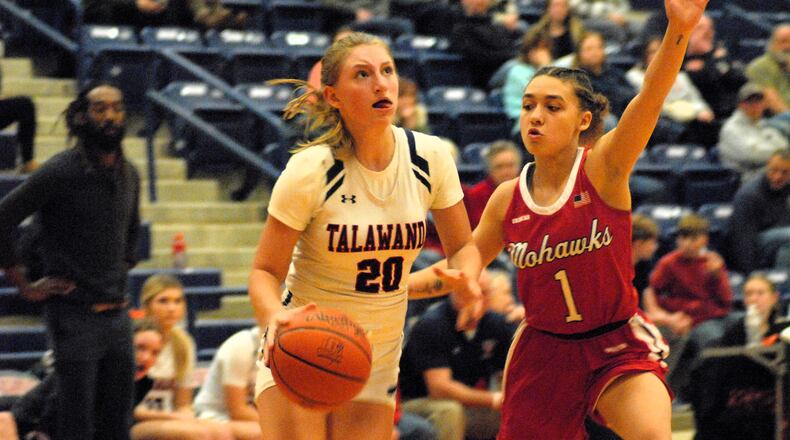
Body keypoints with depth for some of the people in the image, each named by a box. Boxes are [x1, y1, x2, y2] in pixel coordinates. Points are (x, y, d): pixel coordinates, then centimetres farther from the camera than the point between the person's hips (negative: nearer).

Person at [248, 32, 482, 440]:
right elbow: (265, 270, -11)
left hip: (378, 356, 3)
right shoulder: (309, 170, -17)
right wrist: (275, 317, -33)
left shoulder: (430, 157, -8)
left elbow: (462, 245, 5)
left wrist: (466, 279, -19)